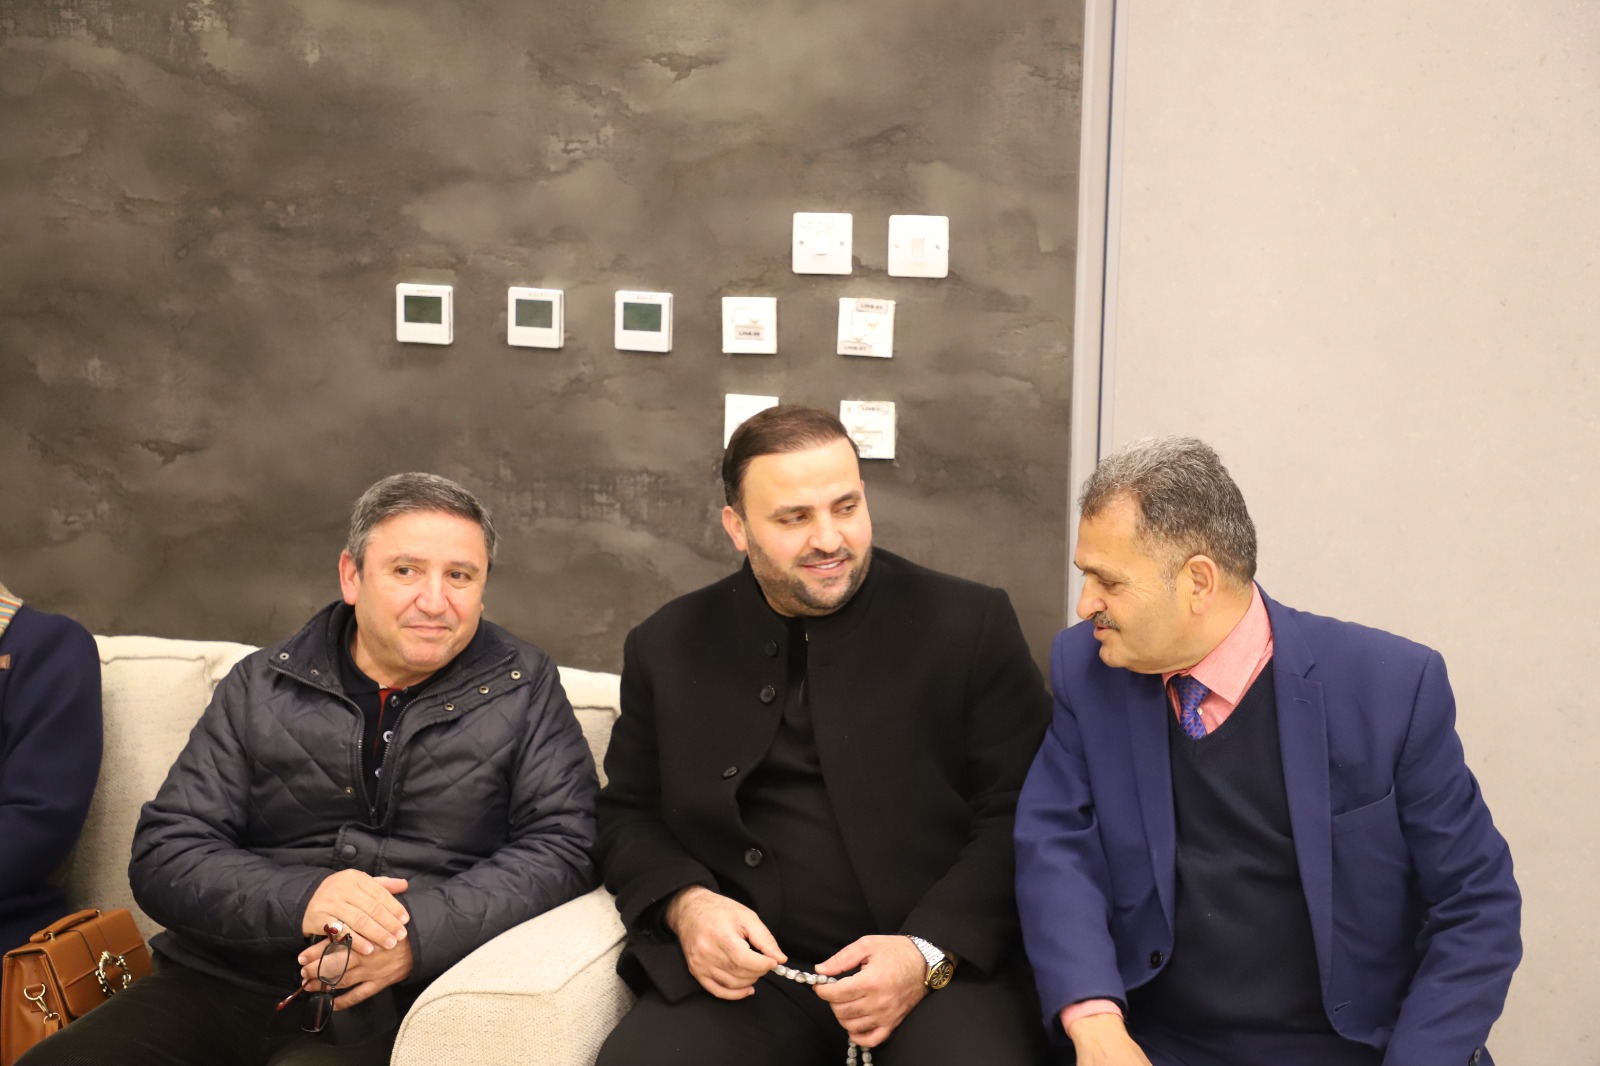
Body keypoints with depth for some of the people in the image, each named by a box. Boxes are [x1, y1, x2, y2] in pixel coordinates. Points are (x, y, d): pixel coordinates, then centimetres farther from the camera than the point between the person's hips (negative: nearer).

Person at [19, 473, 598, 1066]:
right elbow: (163, 856, 6)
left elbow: (561, 846, -1)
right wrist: (299, 901, -15)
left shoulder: (524, 690, 8)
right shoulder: (260, 688, 11)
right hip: (219, 984, 4)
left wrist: (420, 934, -17)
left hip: (389, 1009, -4)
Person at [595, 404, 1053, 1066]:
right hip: (746, 966, 2)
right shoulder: (670, 648, 11)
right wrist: (685, 905, -5)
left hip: (944, 966, -2)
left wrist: (930, 953, -15)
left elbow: (1020, 818, -1)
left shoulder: (971, 626, 2)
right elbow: (628, 813, 17)